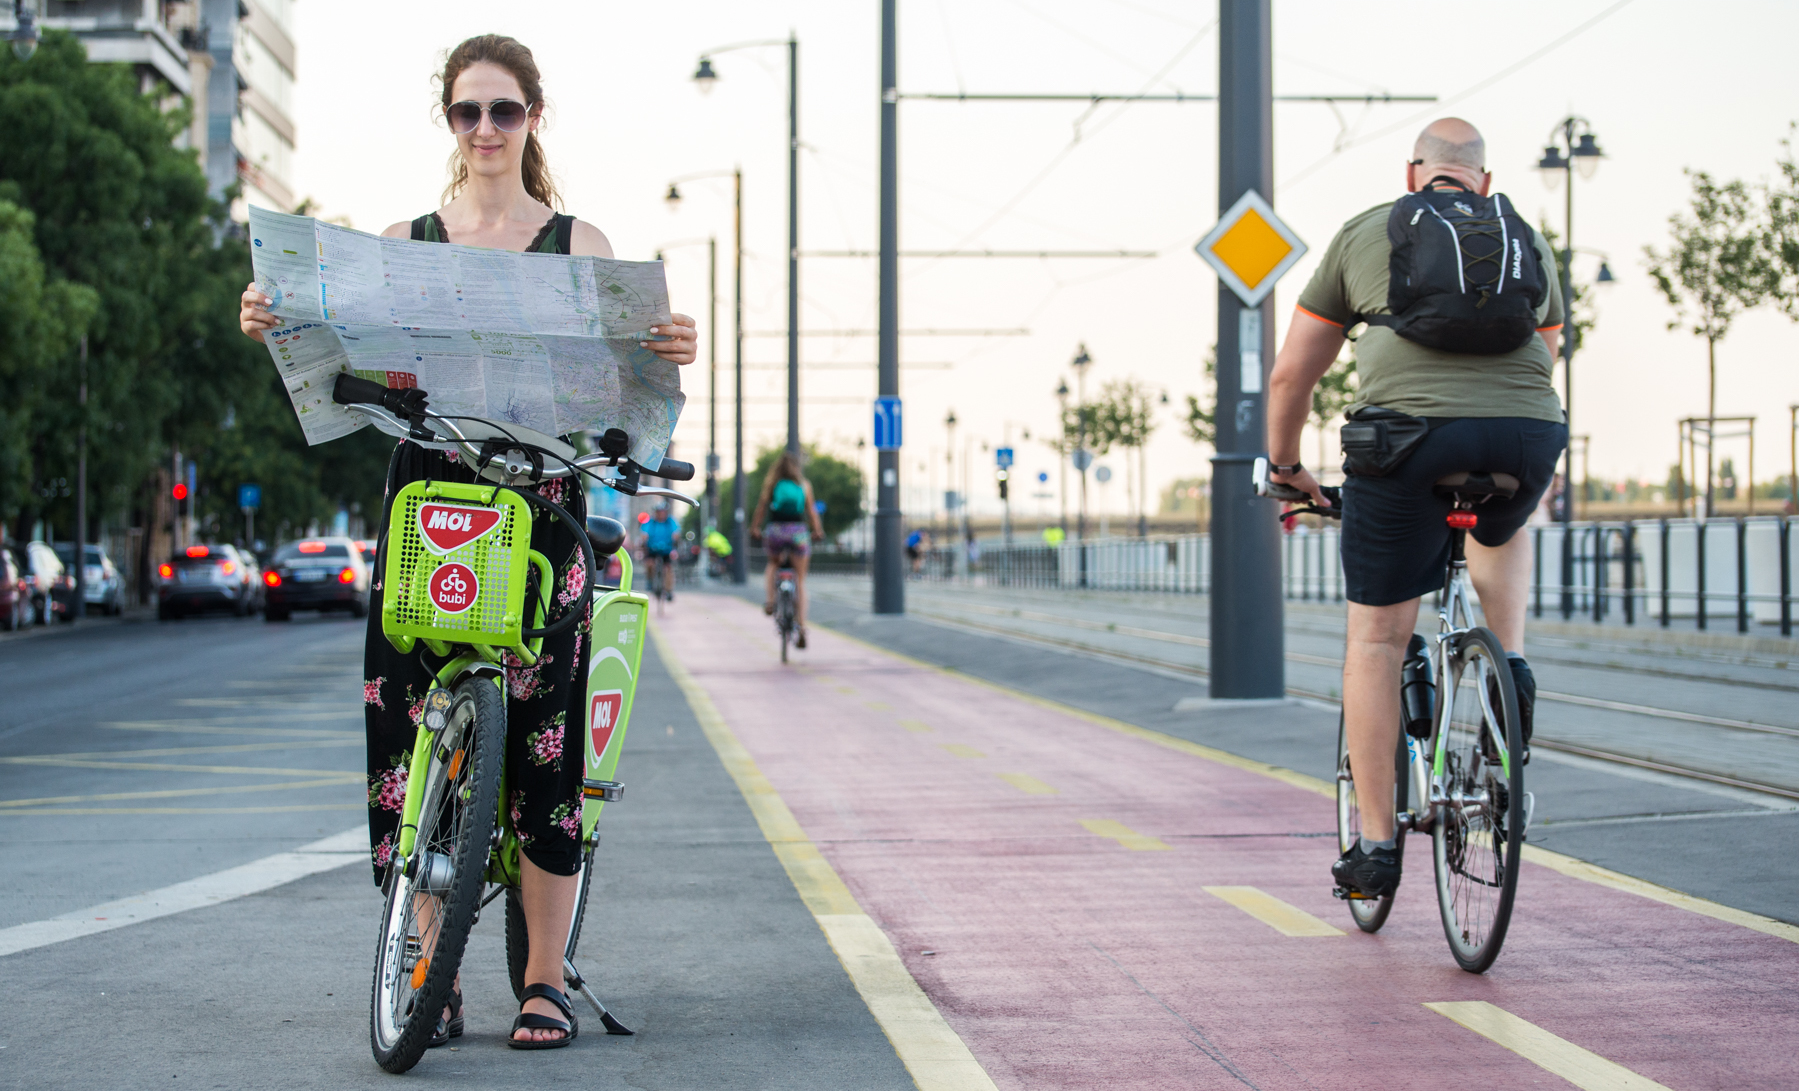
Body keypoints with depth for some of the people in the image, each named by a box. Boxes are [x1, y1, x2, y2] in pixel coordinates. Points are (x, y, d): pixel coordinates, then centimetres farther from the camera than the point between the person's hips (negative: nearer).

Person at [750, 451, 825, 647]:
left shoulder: (771, 482, 6)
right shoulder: (804, 484, 8)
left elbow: (762, 506, 4)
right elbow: (811, 510, 6)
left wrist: (754, 528, 11)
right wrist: (818, 530, 16)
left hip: (775, 530, 0)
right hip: (798, 531, 0)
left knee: (772, 564, 31)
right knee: (800, 580, 5)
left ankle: (769, 600, 7)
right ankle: (801, 626, -6)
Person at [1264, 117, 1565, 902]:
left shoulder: (1363, 235, 21)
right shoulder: (1527, 242, 26)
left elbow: (1291, 375, 24)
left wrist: (1285, 468, 39)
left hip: (1411, 431, -2)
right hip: (1528, 433, 2)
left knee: (1376, 638, 11)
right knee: (1501, 530, 38)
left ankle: (1375, 846, 12)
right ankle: (1511, 668, 18)